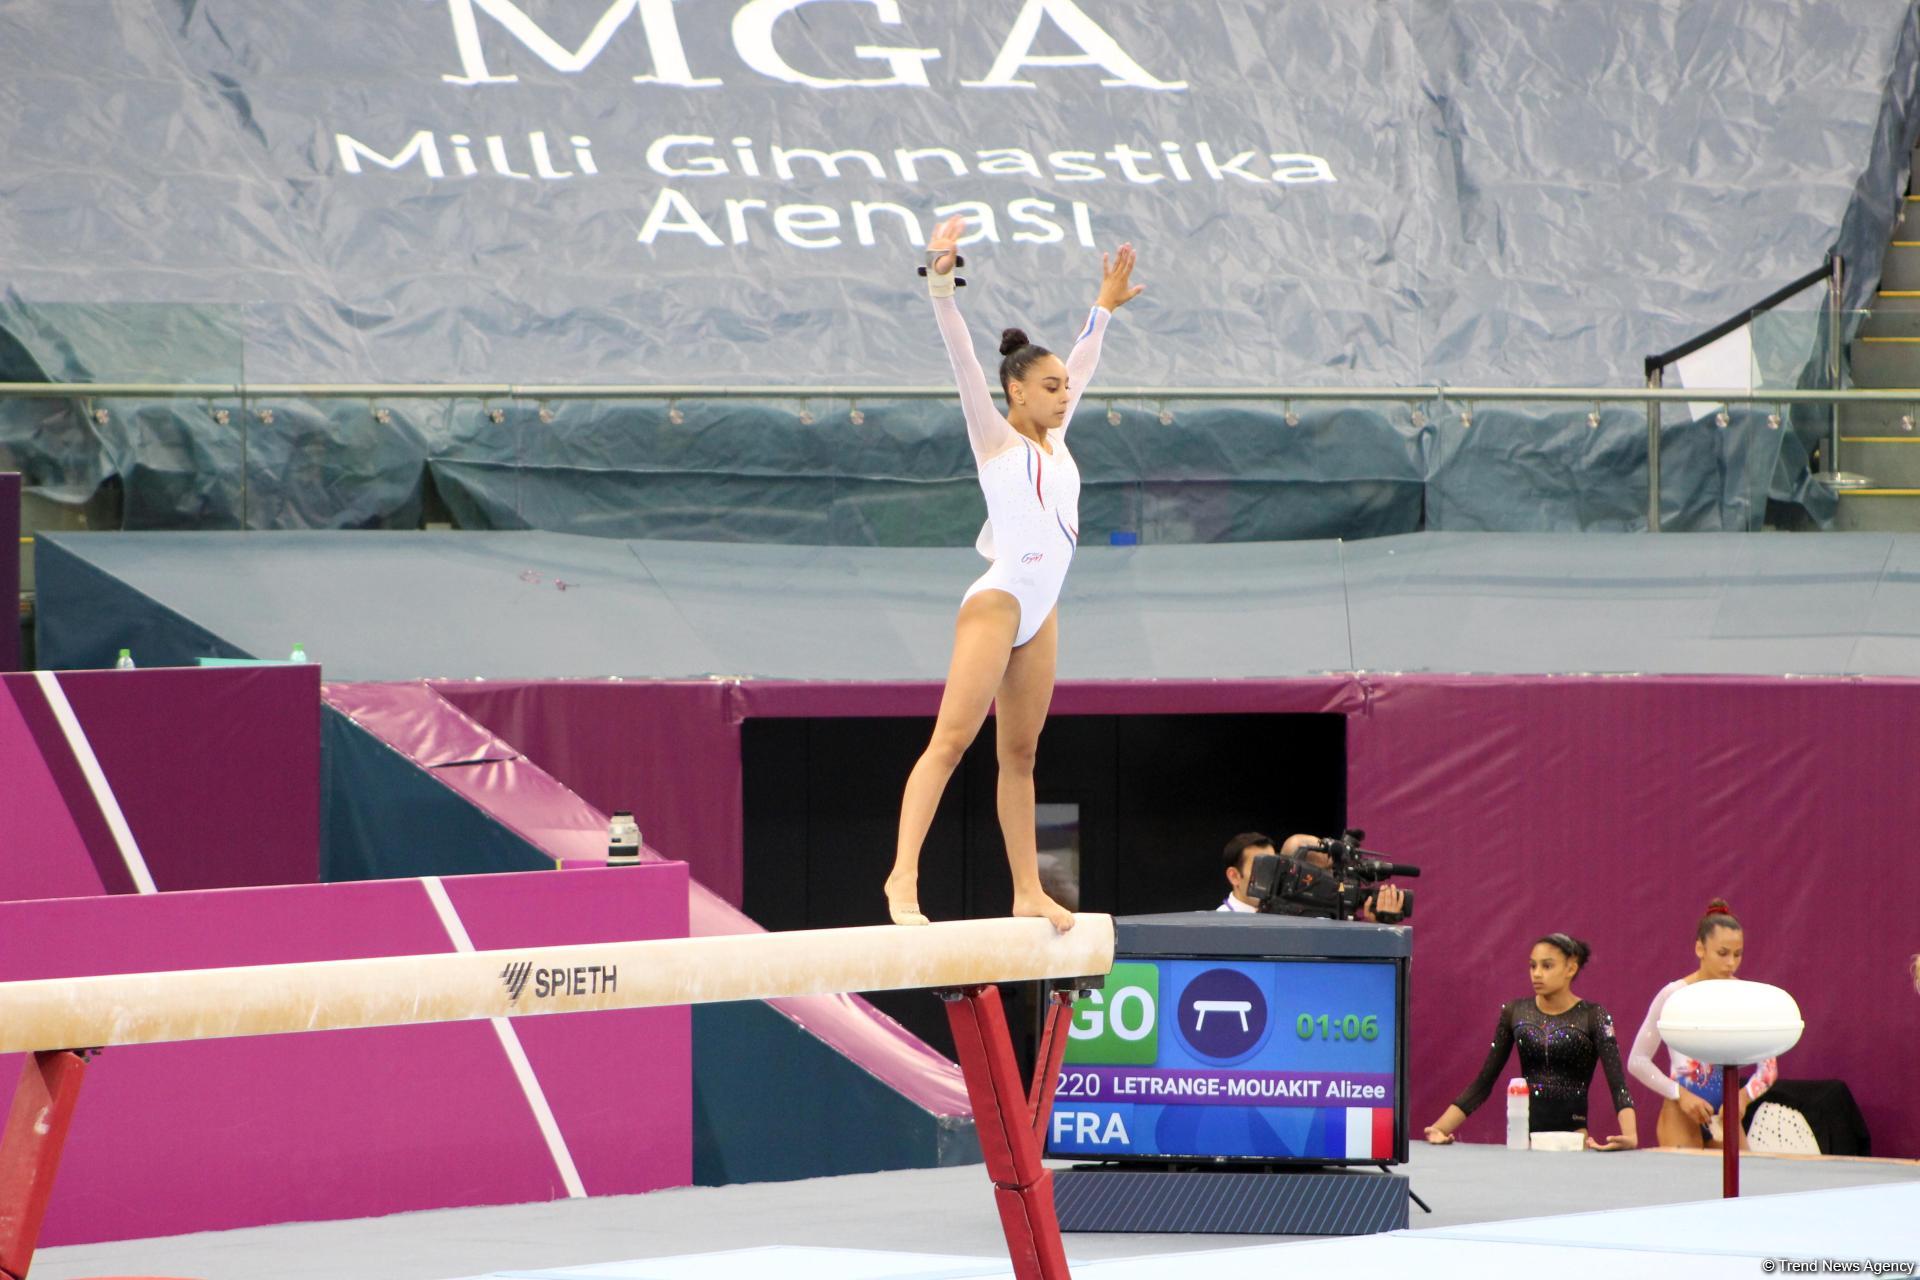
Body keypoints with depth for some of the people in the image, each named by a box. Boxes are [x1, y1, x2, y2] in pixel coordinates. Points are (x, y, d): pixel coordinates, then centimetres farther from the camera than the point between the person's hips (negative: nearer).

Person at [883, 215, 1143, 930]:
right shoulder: (997, 440, -2)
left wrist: (1104, 308, 39)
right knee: (951, 738, -14)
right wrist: (941, 287, -22)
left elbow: (1080, 365, 30)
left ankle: (1028, 892, 9)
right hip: (998, 602, -8)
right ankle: (904, 874, -22)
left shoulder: (1053, 440, 16)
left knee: (1019, 754, 9)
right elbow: (963, 361, -12)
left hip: (1040, 614, 8)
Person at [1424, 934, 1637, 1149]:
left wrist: (1630, 1135, -32)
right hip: (1524, 1131, 3)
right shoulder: (1515, 1013, 6)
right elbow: (1483, 1083, 8)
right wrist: (1439, 1129, -4)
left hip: (1570, 1132, -3)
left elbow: (1618, 1085, -14)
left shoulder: (1592, 1017, -4)